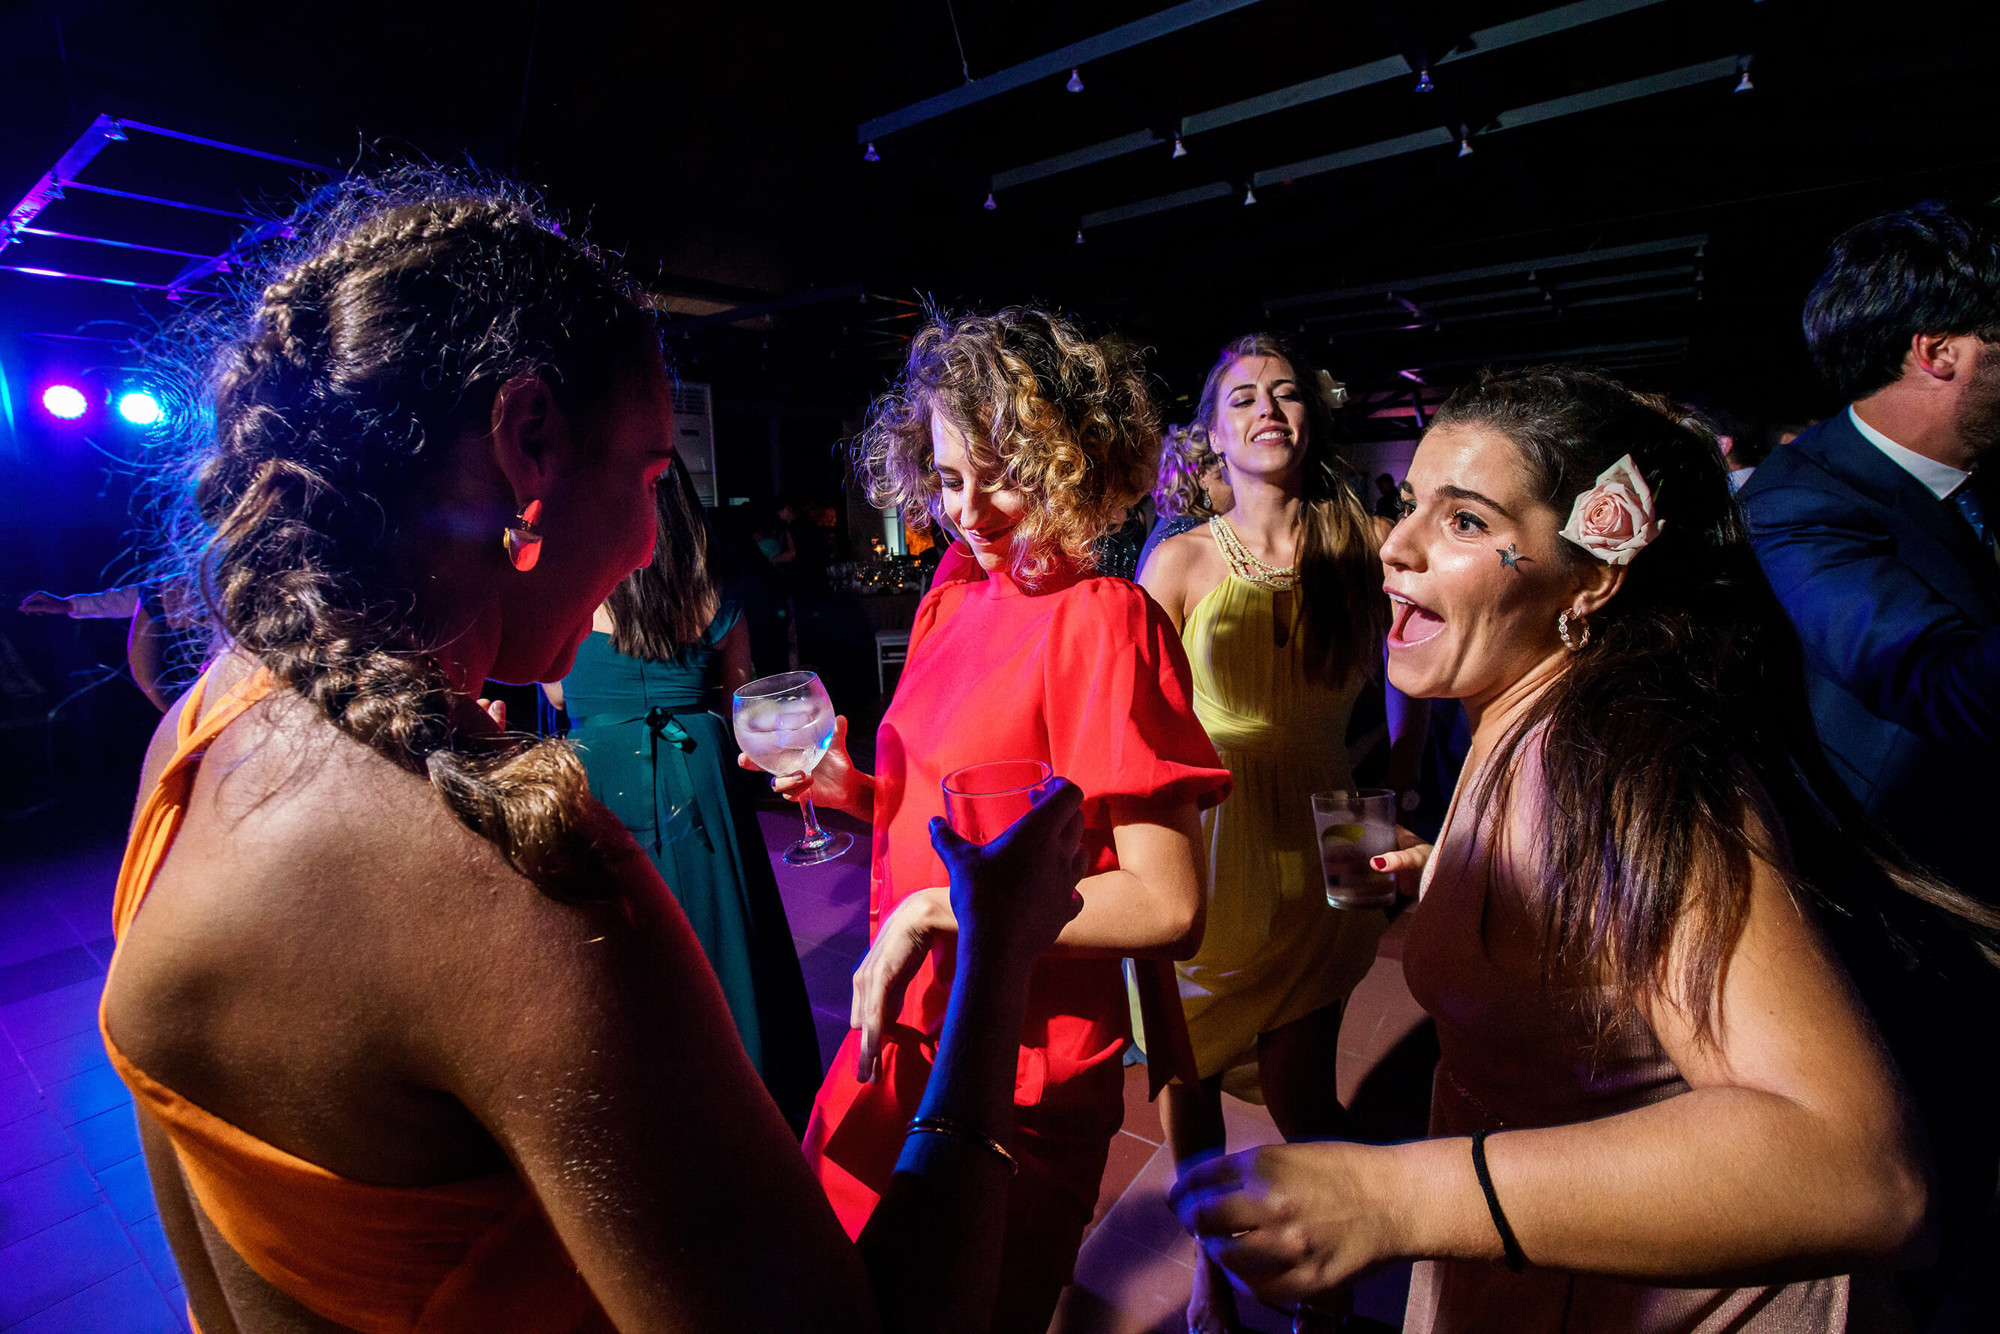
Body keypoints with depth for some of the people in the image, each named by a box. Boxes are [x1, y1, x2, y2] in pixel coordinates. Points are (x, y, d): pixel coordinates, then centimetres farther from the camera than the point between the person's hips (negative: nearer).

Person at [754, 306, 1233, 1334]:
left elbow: (1169, 909, -23)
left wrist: (931, 910, -22)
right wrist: (851, 790, -8)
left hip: (1021, 1079, -7)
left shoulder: (1102, 618, -19)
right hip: (903, 1032, 7)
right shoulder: (954, 597, 1)